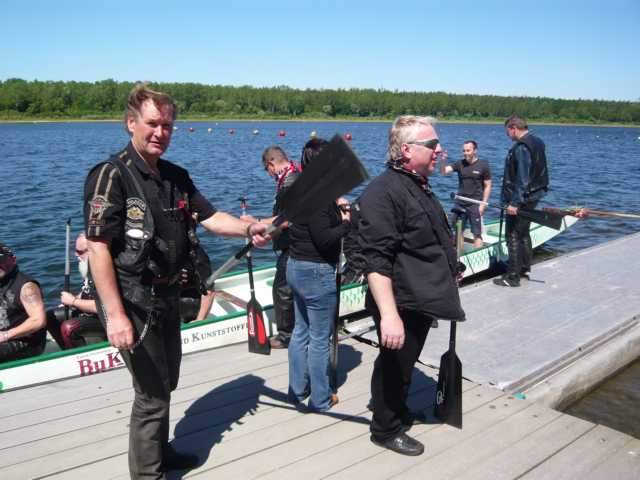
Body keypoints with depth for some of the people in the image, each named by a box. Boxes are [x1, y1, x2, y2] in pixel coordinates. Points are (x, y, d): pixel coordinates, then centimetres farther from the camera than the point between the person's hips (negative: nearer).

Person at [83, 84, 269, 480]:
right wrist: (115, 314, -24)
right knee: (152, 392, 1)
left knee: (166, 382, 22)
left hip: (167, 297, 8)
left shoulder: (176, 177, 7)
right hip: (132, 302, -8)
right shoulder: (112, 175, -16)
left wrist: (248, 228, -15)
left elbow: (210, 217, 6)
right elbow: (97, 247, -20)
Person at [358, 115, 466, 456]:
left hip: (422, 301, 10)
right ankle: (386, 429, 30)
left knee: (405, 362, 26)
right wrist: (389, 314, -34)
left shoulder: (419, 186, 11)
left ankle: (397, 409, 47)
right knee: (394, 365, 9)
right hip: (401, 304, -10)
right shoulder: (383, 192, -23)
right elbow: (376, 261, -30)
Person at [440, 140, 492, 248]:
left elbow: (487, 186, -2)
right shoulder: (460, 164, 4)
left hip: (475, 204, -4)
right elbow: (443, 172, -4)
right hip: (459, 203, 4)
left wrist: (483, 204, -8)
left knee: (477, 234, -1)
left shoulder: (483, 165, -4)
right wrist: (443, 160, -22)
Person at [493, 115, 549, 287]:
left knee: (513, 236, -5)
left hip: (520, 199, -10)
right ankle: (525, 268, 32)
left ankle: (513, 276, -1)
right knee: (523, 233, 21)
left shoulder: (521, 147, -20)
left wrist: (514, 202, -26)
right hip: (533, 197, 10)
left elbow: (522, 178, -26)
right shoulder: (537, 143, 12)